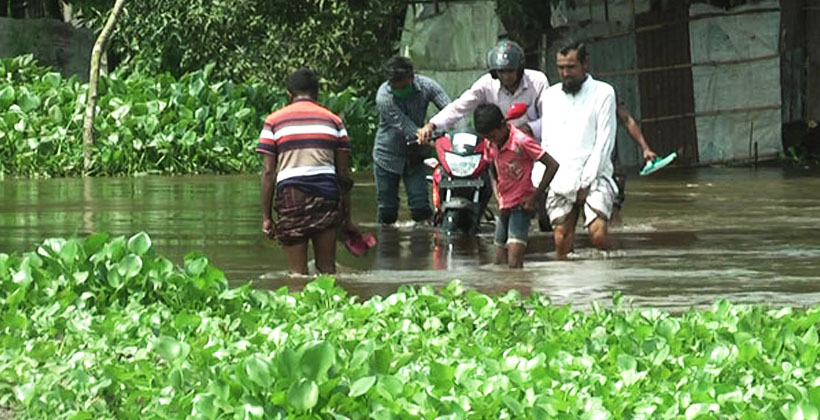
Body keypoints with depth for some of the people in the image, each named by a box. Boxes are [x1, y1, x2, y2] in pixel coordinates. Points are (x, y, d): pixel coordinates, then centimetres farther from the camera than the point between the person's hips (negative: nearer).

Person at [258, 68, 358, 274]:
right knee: (327, 268, 7)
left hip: (291, 194, -1)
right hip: (327, 195, 1)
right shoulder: (333, 121, 13)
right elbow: (344, 174, 11)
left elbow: (269, 173, 3)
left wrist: (266, 217, 5)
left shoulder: (274, 121, 9)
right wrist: (346, 218, 15)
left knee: (297, 272, 1)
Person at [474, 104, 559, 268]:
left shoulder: (521, 141, -17)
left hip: (522, 205, -7)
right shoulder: (490, 144, 4)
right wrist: (498, 197, 3)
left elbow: (552, 165, -16)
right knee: (500, 264, 7)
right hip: (504, 208, 7)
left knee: (514, 263, -18)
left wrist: (535, 196, -13)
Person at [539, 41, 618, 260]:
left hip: (593, 177, -4)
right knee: (561, 240, -6)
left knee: (598, 234, -22)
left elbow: (604, 142, -3)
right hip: (560, 182, 4)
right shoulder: (550, 96, 16)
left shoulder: (603, 93, 3)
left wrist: (586, 182, -9)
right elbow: (546, 143, 15)